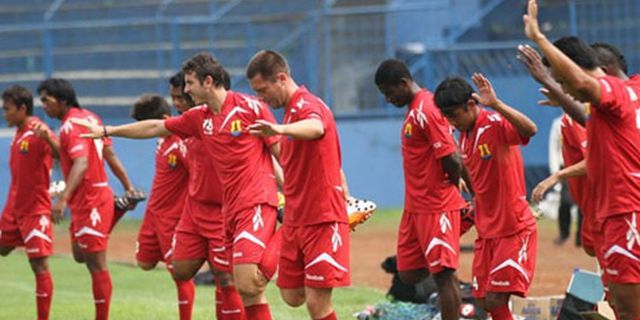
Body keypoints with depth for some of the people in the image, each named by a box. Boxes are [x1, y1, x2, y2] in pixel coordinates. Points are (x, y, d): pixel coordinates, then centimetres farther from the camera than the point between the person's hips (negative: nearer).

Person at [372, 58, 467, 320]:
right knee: (409, 274, 9)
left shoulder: (426, 111, -17)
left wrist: (450, 188, -3)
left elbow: (452, 160, -20)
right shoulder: (414, 110, 14)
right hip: (415, 208, 10)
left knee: (443, 273, -7)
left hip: (436, 208, -10)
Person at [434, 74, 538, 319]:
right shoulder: (465, 135, 9)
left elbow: (530, 129, -39)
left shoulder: (496, 125, -17)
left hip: (514, 229, -9)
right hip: (487, 230, 9)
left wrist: (495, 104, -45)